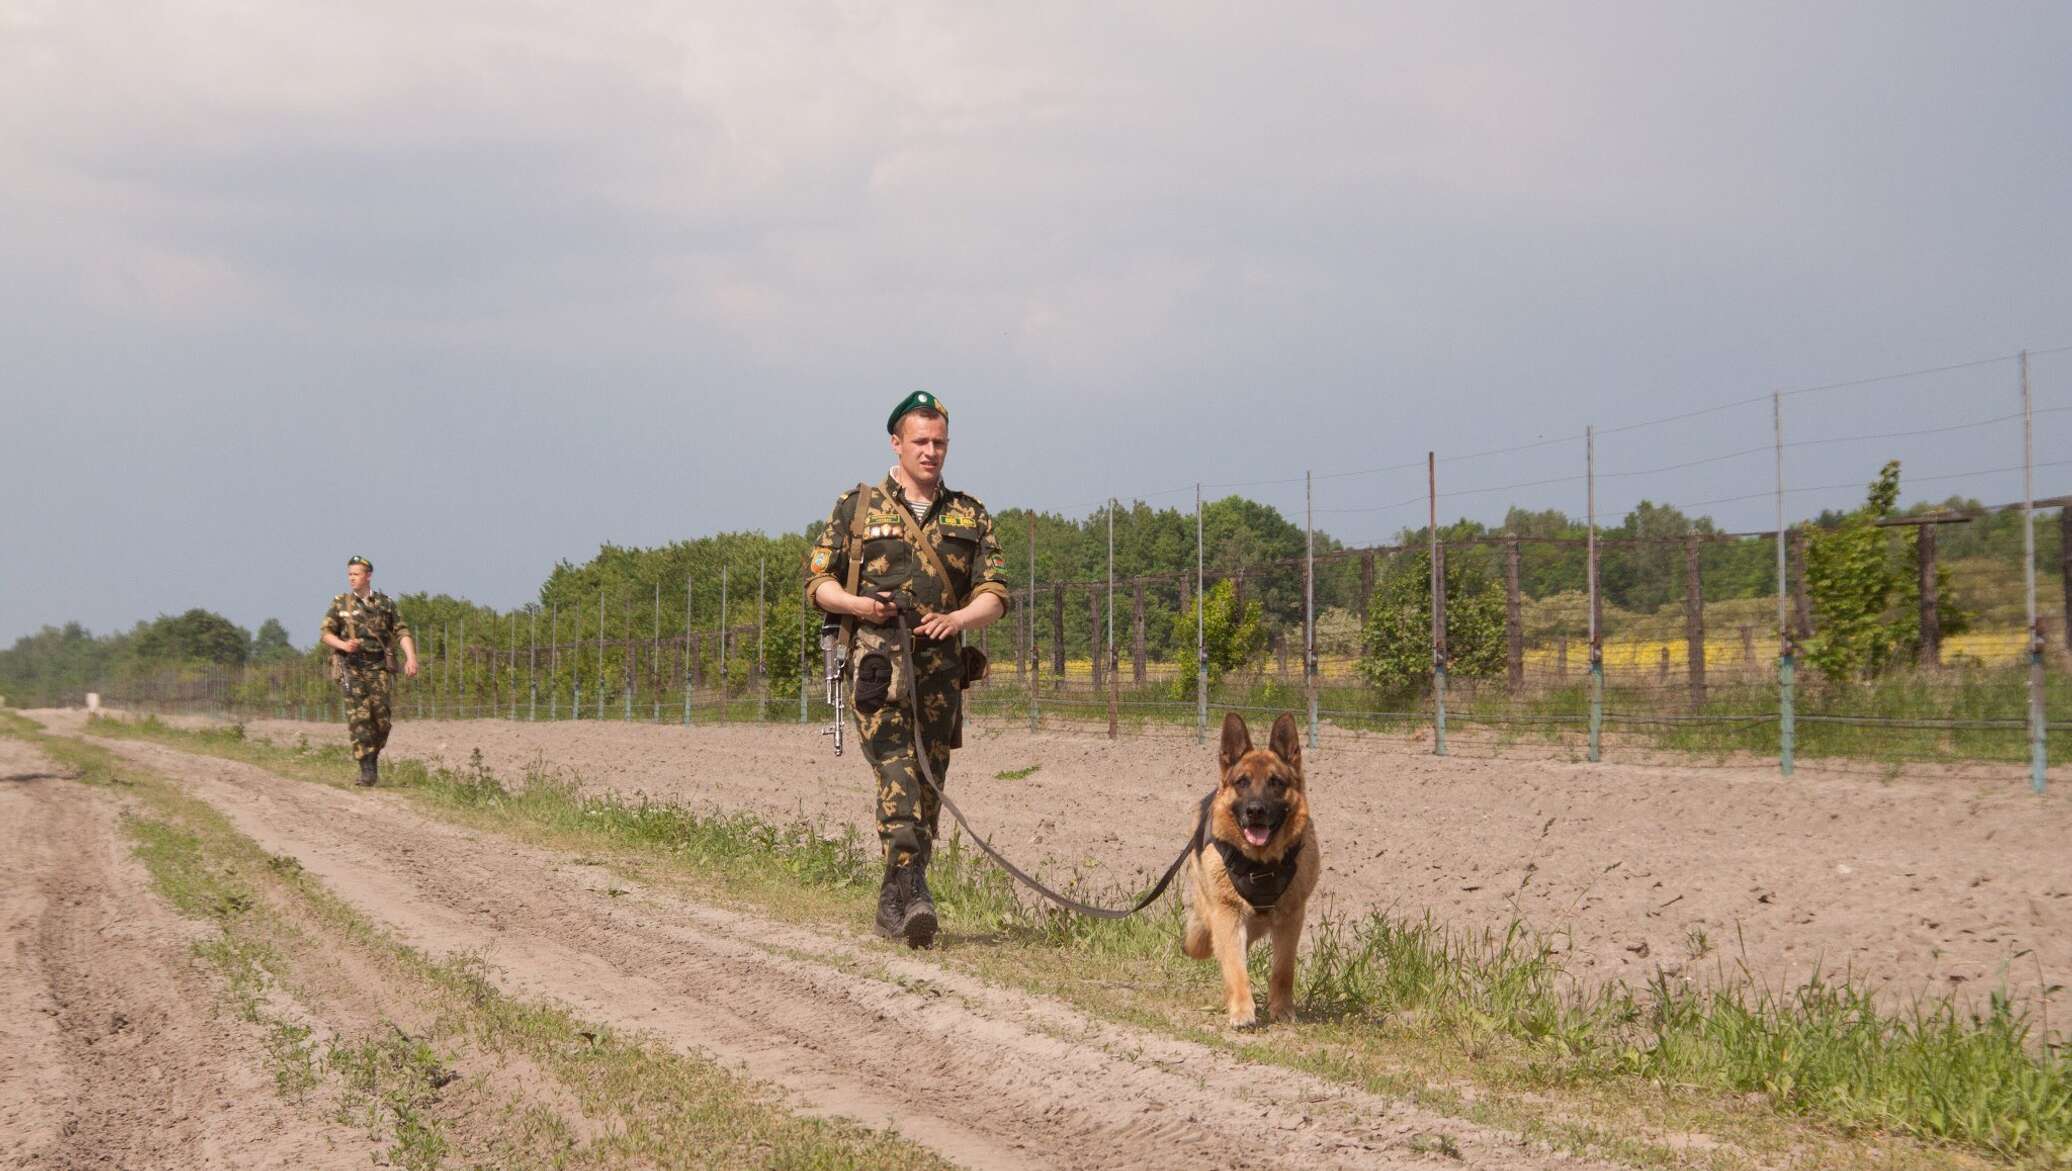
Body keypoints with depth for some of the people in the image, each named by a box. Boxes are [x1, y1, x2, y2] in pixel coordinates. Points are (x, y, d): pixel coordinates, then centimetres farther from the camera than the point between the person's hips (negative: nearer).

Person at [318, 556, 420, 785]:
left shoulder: (385, 603, 10)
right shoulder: (340, 603, 7)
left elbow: (402, 631, 9)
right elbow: (326, 633, 3)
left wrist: (411, 657, -5)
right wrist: (343, 644, -18)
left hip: (379, 667, 1)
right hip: (351, 667, -1)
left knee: (381, 717, -6)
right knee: (358, 718, -12)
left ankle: (373, 756, 18)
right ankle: (366, 769, -12)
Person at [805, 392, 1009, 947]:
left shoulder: (969, 515, 16)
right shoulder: (858, 506, 10)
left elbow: (995, 592, 11)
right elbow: (817, 581, 10)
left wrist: (958, 619, -10)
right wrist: (856, 603, -10)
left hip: (941, 666, 4)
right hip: (877, 659, -4)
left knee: (928, 782, 5)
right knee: (897, 774, -19)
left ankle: (893, 904, 16)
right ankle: (913, 896, -29)